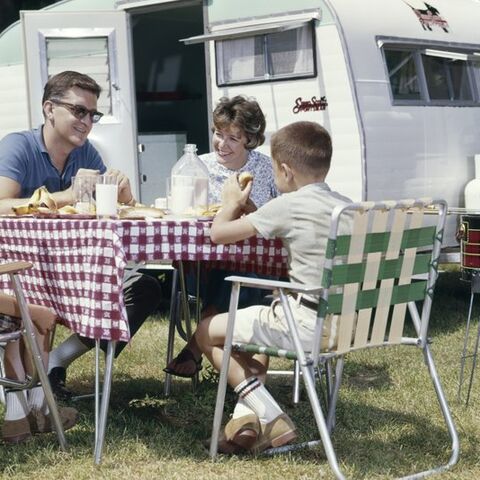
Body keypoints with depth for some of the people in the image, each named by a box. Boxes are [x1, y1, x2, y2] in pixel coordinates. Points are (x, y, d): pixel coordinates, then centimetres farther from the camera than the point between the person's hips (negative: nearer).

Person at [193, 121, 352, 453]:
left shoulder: (287, 205, -11)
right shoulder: (347, 206, 10)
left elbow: (218, 233, -7)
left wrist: (232, 203, 13)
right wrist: (249, 207, 28)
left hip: (307, 326, -8)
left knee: (207, 332, 8)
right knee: (262, 320, 34)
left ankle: (271, 419, 3)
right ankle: (247, 416, 22)